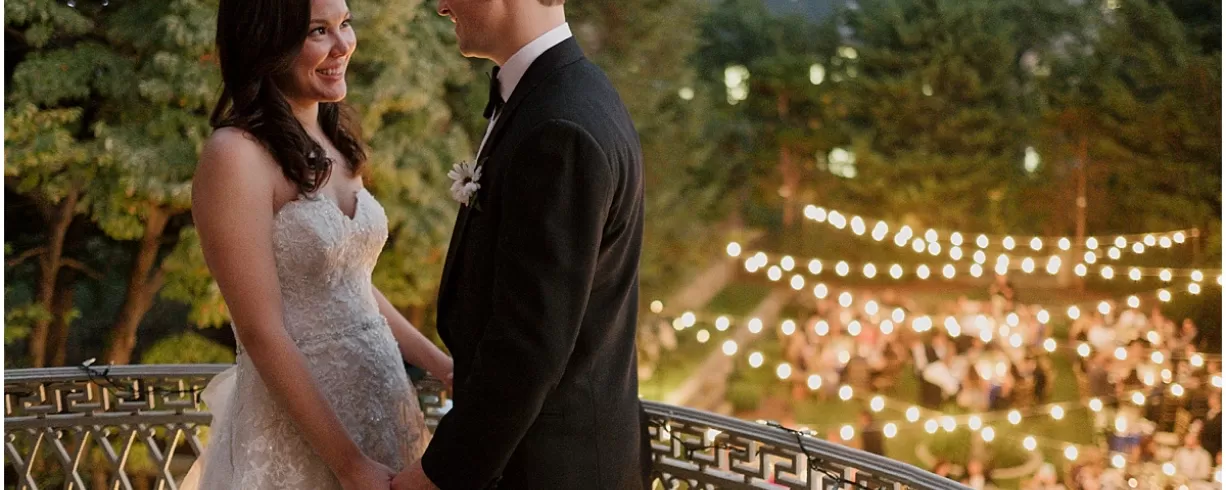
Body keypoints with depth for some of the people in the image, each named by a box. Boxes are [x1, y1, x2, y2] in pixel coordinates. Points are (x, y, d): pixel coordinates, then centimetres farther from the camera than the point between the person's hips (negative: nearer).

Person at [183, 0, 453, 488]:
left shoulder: (333, 144, 7)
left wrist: (444, 368, 6)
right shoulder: (237, 156, -17)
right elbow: (263, 334, -19)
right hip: (297, 436, -7)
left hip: (378, 407, 7)